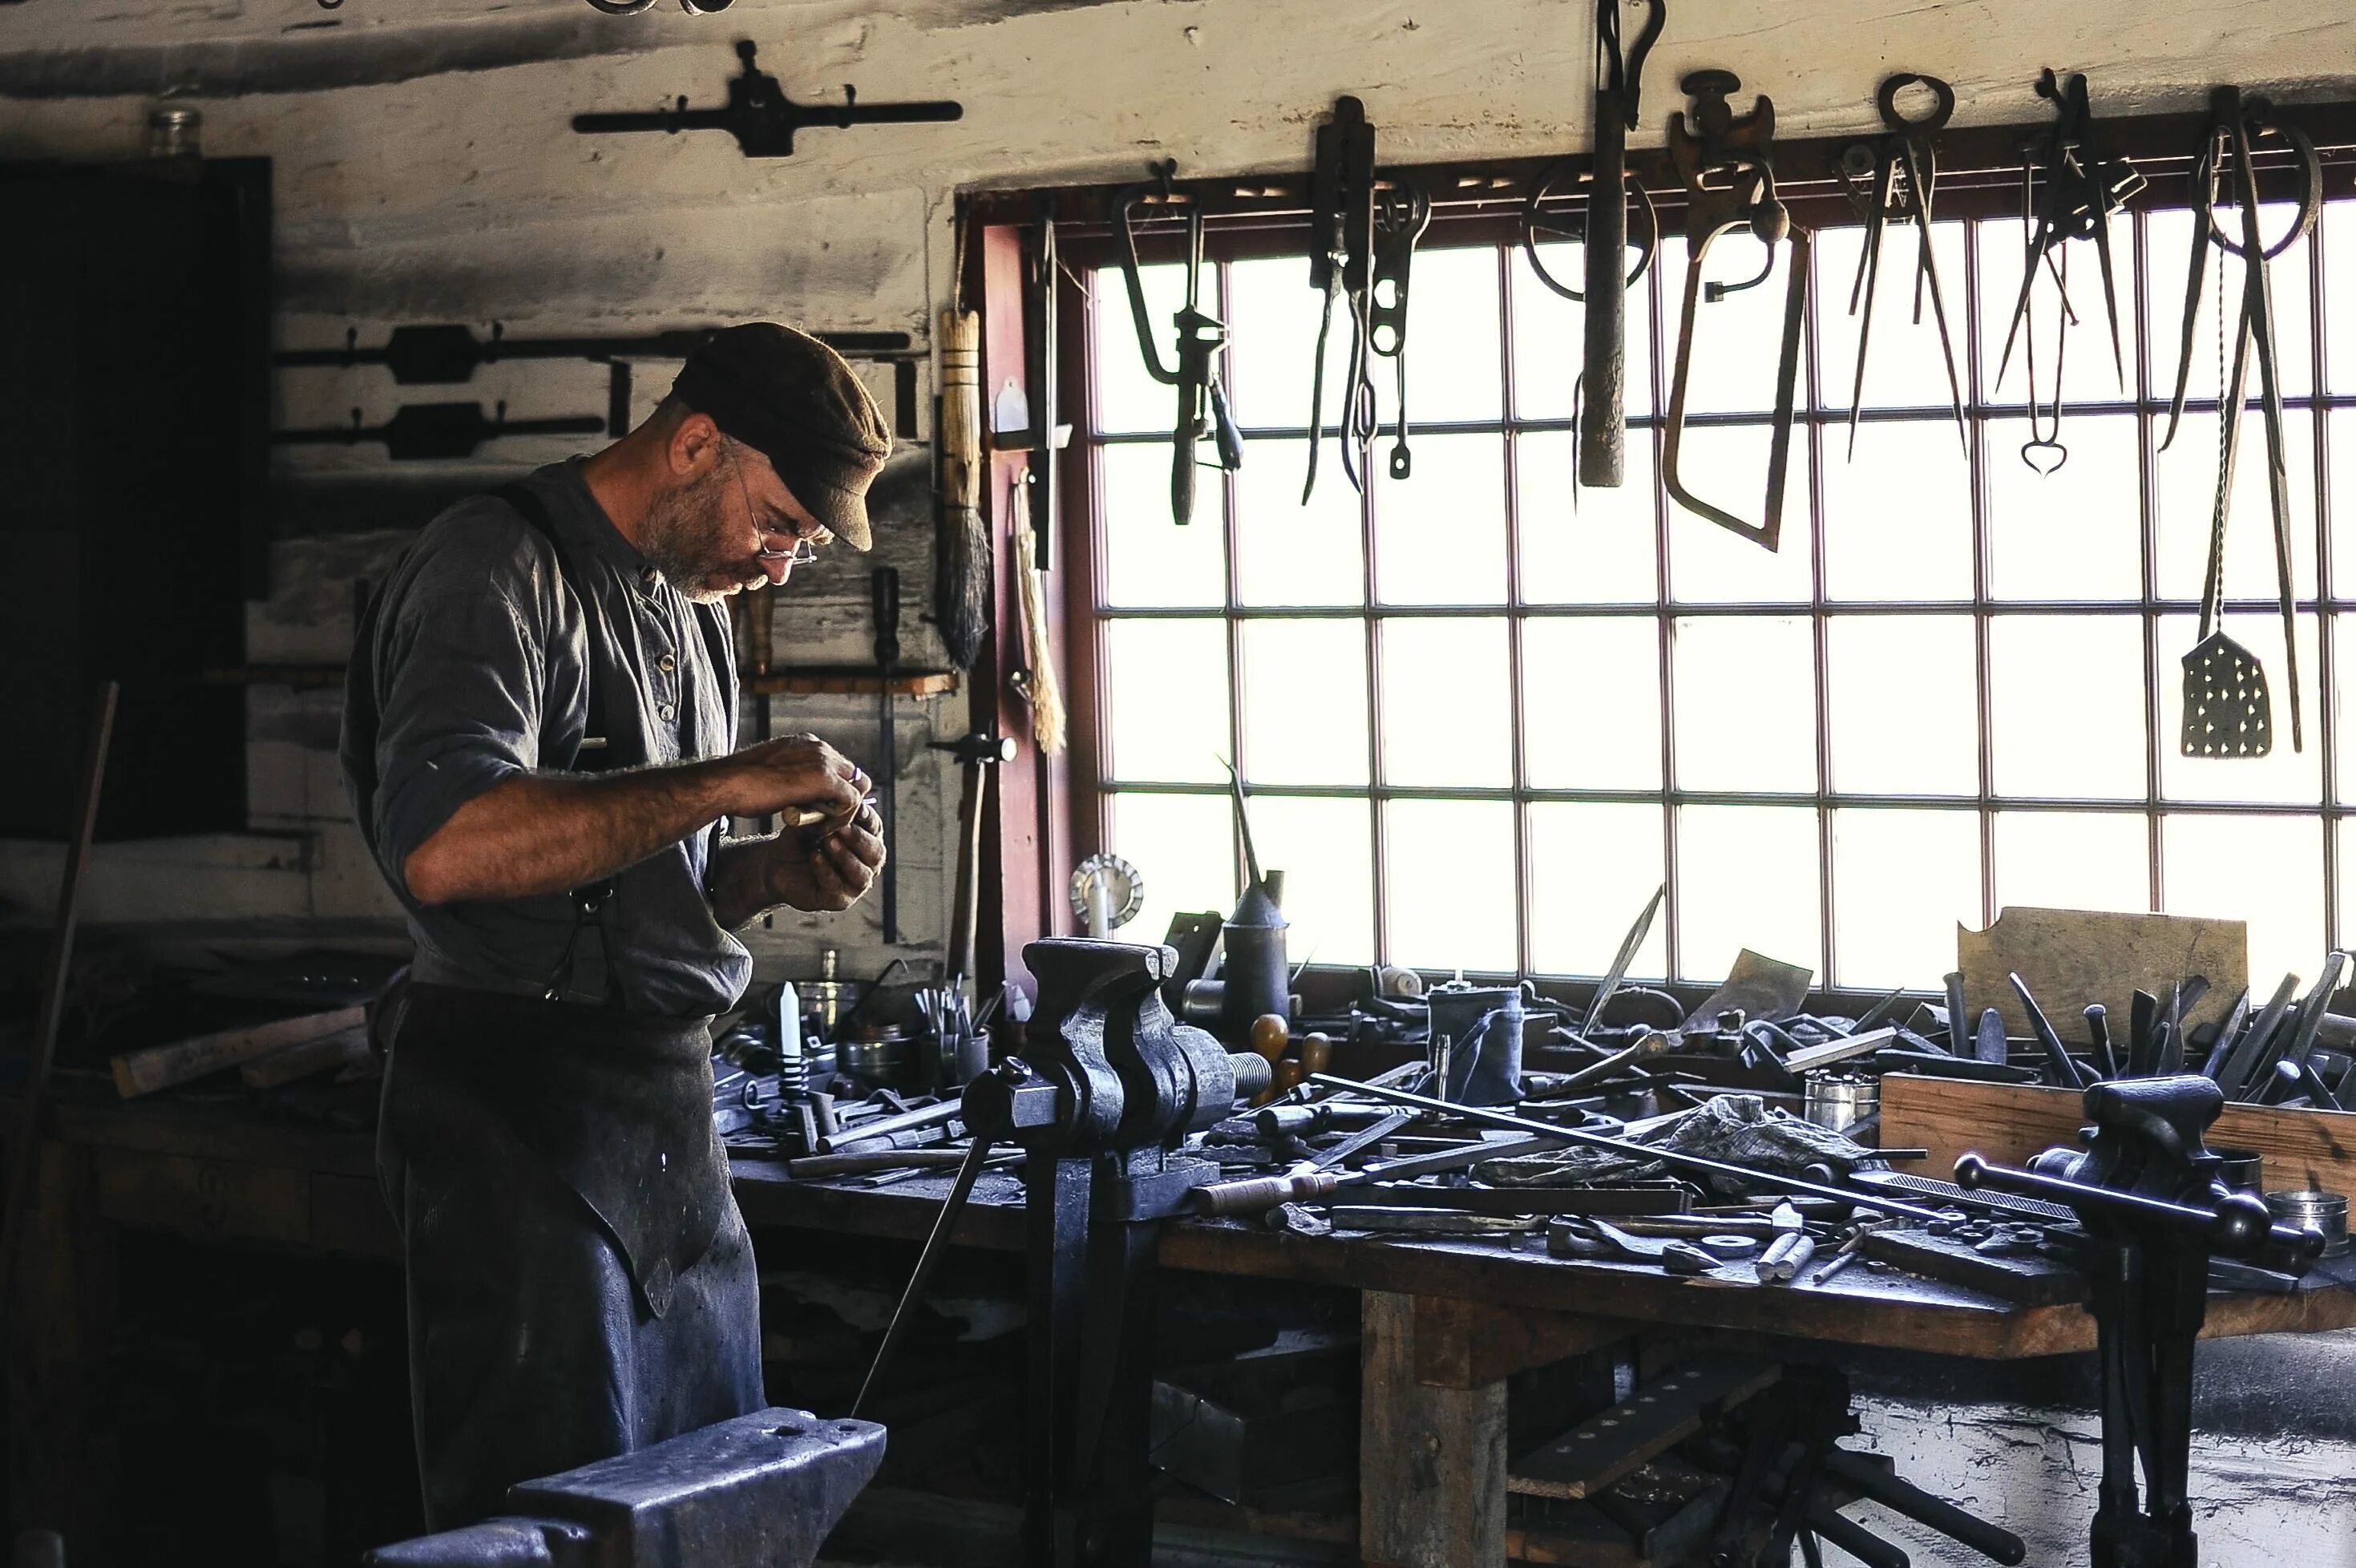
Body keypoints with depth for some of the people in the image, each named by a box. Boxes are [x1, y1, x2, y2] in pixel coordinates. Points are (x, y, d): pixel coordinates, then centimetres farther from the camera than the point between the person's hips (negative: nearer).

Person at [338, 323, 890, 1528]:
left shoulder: (693, 605, 18)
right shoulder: (500, 565, -10)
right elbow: (442, 848, -28)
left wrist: (775, 873, 3)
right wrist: (733, 782, -22)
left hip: (672, 1109, 9)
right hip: (525, 1122, -9)